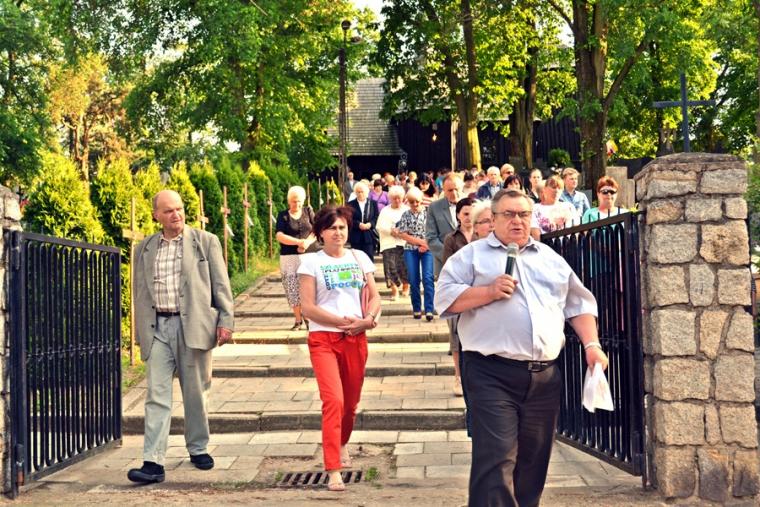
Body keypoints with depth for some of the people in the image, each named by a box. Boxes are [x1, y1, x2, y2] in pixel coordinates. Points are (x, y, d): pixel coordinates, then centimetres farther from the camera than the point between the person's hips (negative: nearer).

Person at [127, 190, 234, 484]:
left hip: (193, 326, -2)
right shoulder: (144, 248, 13)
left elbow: (221, 285, 3)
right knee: (157, 395, -5)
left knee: (196, 392, 9)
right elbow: (140, 292, 17)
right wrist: (140, 332, 13)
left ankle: (198, 449, 26)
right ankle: (153, 462, -7)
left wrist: (225, 321, -5)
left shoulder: (206, 242, 4)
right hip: (157, 328, 2)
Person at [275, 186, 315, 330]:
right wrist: (299, 241, -19)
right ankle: (298, 320, 9)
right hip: (289, 257, 0)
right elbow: (279, 236, -7)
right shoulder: (283, 215, 5)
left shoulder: (308, 212, 10)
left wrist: (307, 242, -15)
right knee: (293, 290, -1)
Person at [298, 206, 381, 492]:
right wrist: (342, 322, -15)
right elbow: (308, 307, -7)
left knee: (351, 402, 13)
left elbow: (375, 296, 10)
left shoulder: (360, 258, 9)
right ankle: (333, 471, -15)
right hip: (324, 339, -4)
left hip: (356, 338, 4)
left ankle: (343, 444, 44)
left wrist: (367, 319, -11)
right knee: (334, 401, -17)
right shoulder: (311, 262, -2)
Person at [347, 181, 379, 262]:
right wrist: (358, 224, -16)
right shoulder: (351, 204, 5)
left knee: (369, 257, -3)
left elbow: (376, 218, 4)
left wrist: (370, 224, -14)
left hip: (369, 236, 0)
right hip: (356, 236, 0)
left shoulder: (373, 203, 9)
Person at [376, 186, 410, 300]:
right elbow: (380, 226, 0)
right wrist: (391, 231, -15)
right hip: (389, 243, 0)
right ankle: (394, 290, -1)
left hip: (404, 242, 0)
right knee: (390, 267, -9)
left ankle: (405, 286, 20)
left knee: (404, 265, -5)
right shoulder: (385, 211, 12)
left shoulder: (407, 210, 12)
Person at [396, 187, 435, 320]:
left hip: (427, 249, -2)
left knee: (428, 278, -12)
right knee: (413, 280, 3)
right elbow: (402, 234, 0)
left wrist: (427, 244, -13)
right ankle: (416, 309, 12)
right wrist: (421, 242, -8)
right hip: (411, 250, 2)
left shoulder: (428, 212, 0)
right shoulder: (406, 215, 5)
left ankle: (429, 309, -13)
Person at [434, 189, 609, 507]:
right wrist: (489, 292, -13)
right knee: (496, 460, -12)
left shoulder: (552, 259, 19)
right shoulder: (471, 255, 6)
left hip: (545, 376, 5)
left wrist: (591, 344, 6)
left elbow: (579, 304, 20)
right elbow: (445, 297, -2)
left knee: (533, 461, 11)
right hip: (492, 375, -5)